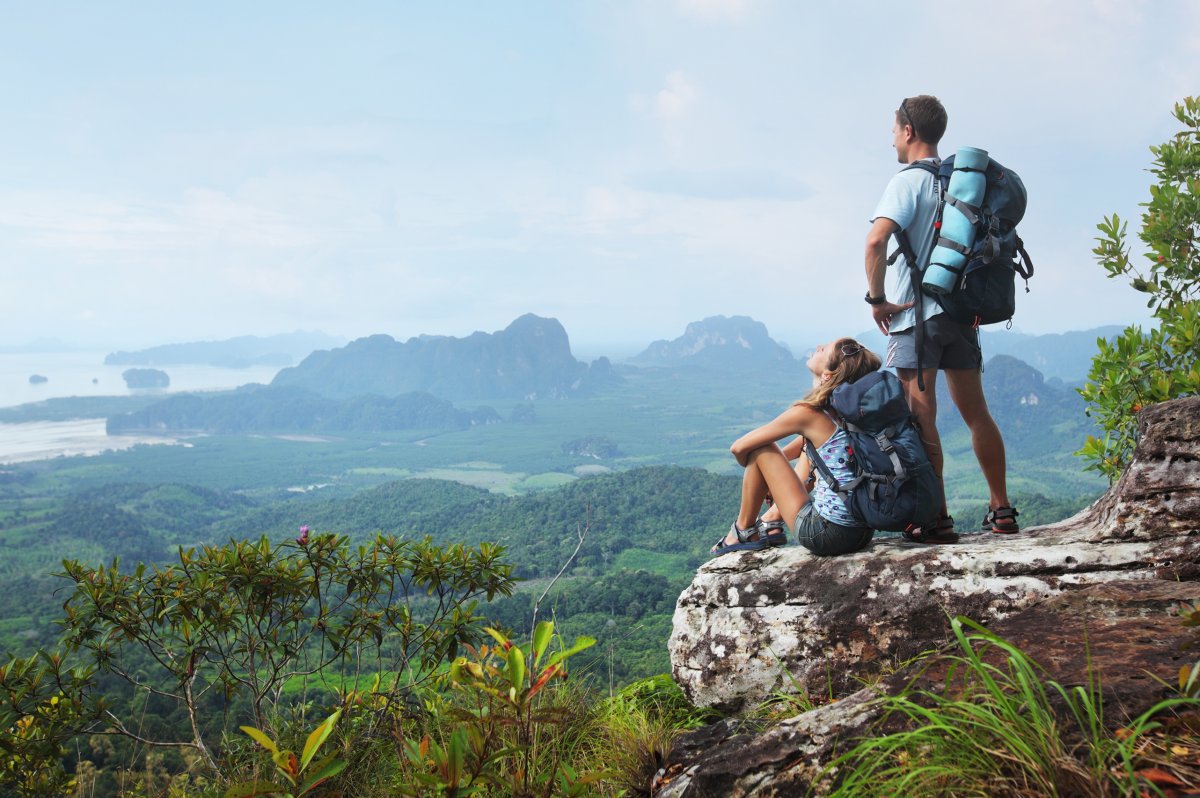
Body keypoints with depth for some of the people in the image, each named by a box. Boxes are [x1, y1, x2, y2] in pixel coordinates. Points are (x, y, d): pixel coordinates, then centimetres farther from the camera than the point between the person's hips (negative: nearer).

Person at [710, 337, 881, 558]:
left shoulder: (808, 413, -13)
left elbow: (739, 447, -4)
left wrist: (752, 471, 17)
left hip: (826, 535, -8)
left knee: (759, 448, 1)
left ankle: (745, 530, 18)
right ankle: (770, 524, 30)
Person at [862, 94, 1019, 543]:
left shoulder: (908, 181, -9)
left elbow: (876, 241, -24)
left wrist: (877, 298, -14)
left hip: (916, 315, -7)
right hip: (962, 312, 7)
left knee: (921, 419, -4)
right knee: (976, 413, 13)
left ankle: (937, 521, -4)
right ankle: (1001, 511, 19)